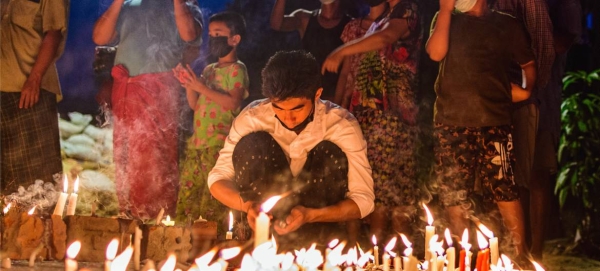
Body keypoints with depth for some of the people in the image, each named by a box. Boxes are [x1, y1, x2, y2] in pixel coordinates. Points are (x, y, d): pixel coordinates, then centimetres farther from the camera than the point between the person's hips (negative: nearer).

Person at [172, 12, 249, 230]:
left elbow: (233, 102, -20)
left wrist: (201, 86, -18)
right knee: (187, 194, 10)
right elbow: (195, 105, 18)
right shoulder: (208, 70, 19)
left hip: (220, 144, -8)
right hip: (198, 141, 8)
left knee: (213, 197, -9)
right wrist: (189, 84, 1)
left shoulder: (236, 69, -5)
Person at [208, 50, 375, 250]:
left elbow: (364, 199, -18)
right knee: (251, 145, -25)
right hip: (267, 213, 0)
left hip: (317, 210, 0)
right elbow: (217, 178, -10)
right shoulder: (252, 117, -17)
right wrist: (247, 204, -33)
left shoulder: (342, 126, -20)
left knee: (331, 154, -28)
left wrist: (310, 215, -36)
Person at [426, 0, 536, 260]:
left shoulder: (506, 24, 11)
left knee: (504, 190, -7)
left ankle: (520, 253, 3)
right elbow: (436, 53, -6)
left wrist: (526, 89, -1)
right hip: (451, 120, 1)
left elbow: (528, 63, 19)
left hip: (493, 121, -1)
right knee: (453, 193, 3)